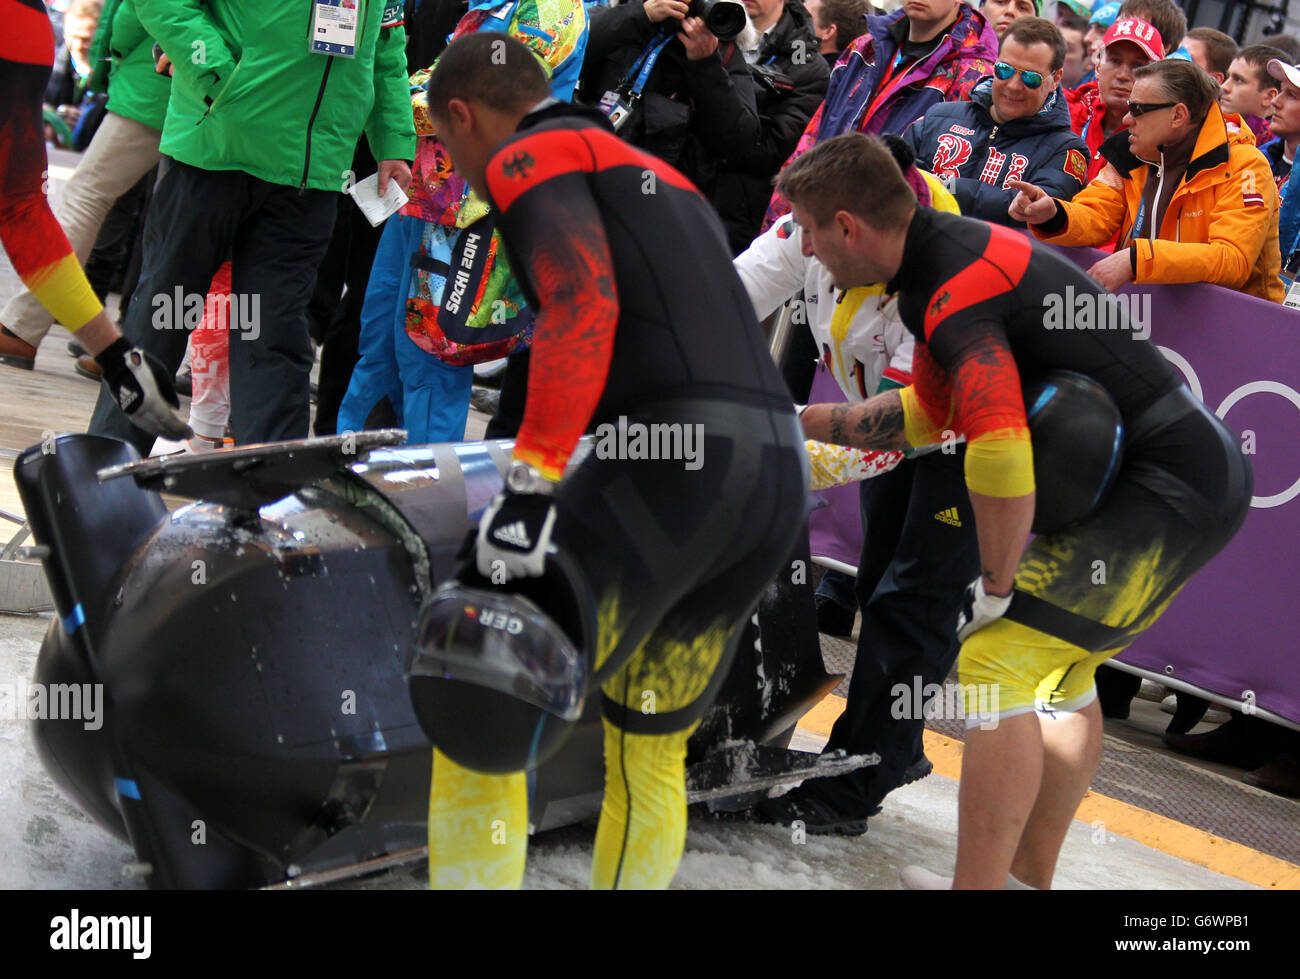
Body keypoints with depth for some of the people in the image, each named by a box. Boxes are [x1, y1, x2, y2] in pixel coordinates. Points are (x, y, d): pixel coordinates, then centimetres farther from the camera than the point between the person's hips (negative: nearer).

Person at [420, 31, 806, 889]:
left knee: (477, 730, -3)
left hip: (671, 465, -9)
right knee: (649, 756, 21)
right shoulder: (663, 180, 30)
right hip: (778, 478, 9)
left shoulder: (532, 156, 4)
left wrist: (531, 482, -20)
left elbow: (582, 303, -14)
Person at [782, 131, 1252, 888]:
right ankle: (1028, 879, 31)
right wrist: (801, 420, 25)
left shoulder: (958, 291, -22)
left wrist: (996, 586, -19)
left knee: (995, 662, -13)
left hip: (1170, 488, -11)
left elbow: (1000, 456, -33)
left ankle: (977, 885, -9)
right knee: (1059, 666, 22)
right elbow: (927, 415, 23)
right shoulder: (949, 252, 10)